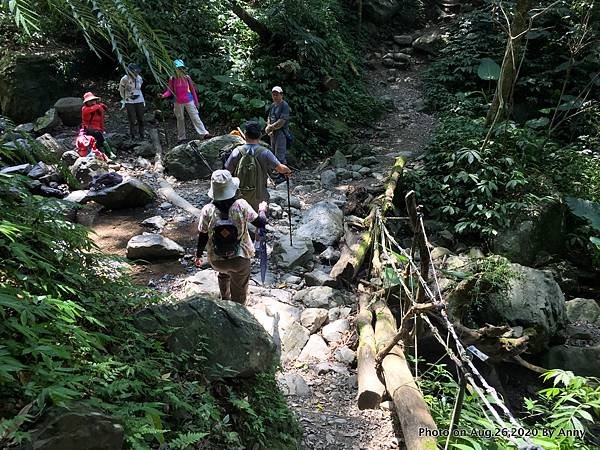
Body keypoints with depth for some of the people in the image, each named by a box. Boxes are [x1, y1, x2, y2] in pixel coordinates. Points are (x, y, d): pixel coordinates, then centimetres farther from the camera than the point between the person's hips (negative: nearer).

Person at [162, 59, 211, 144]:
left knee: (195, 117, -5)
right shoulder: (172, 79, -3)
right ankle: (181, 138, 18)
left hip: (189, 101, -1)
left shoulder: (187, 77, -3)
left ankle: (204, 134, -9)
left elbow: (192, 90, 4)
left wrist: (196, 101, 6)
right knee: (180, 120, 10)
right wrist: (163, 95, -20)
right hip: (178, 103, 1)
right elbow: (169, 91, 0)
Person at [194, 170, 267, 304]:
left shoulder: (207, 210, -15)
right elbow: (261, 223, -11)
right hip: (240, 260, -2)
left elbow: (202, 237, -7)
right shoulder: (241, 205, -19)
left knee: (223, 274, 37)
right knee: (239, 295, 18)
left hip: (217, 261, 3)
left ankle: (225, 301, 54)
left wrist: (198, 255, 11)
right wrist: (262, 210, 11)